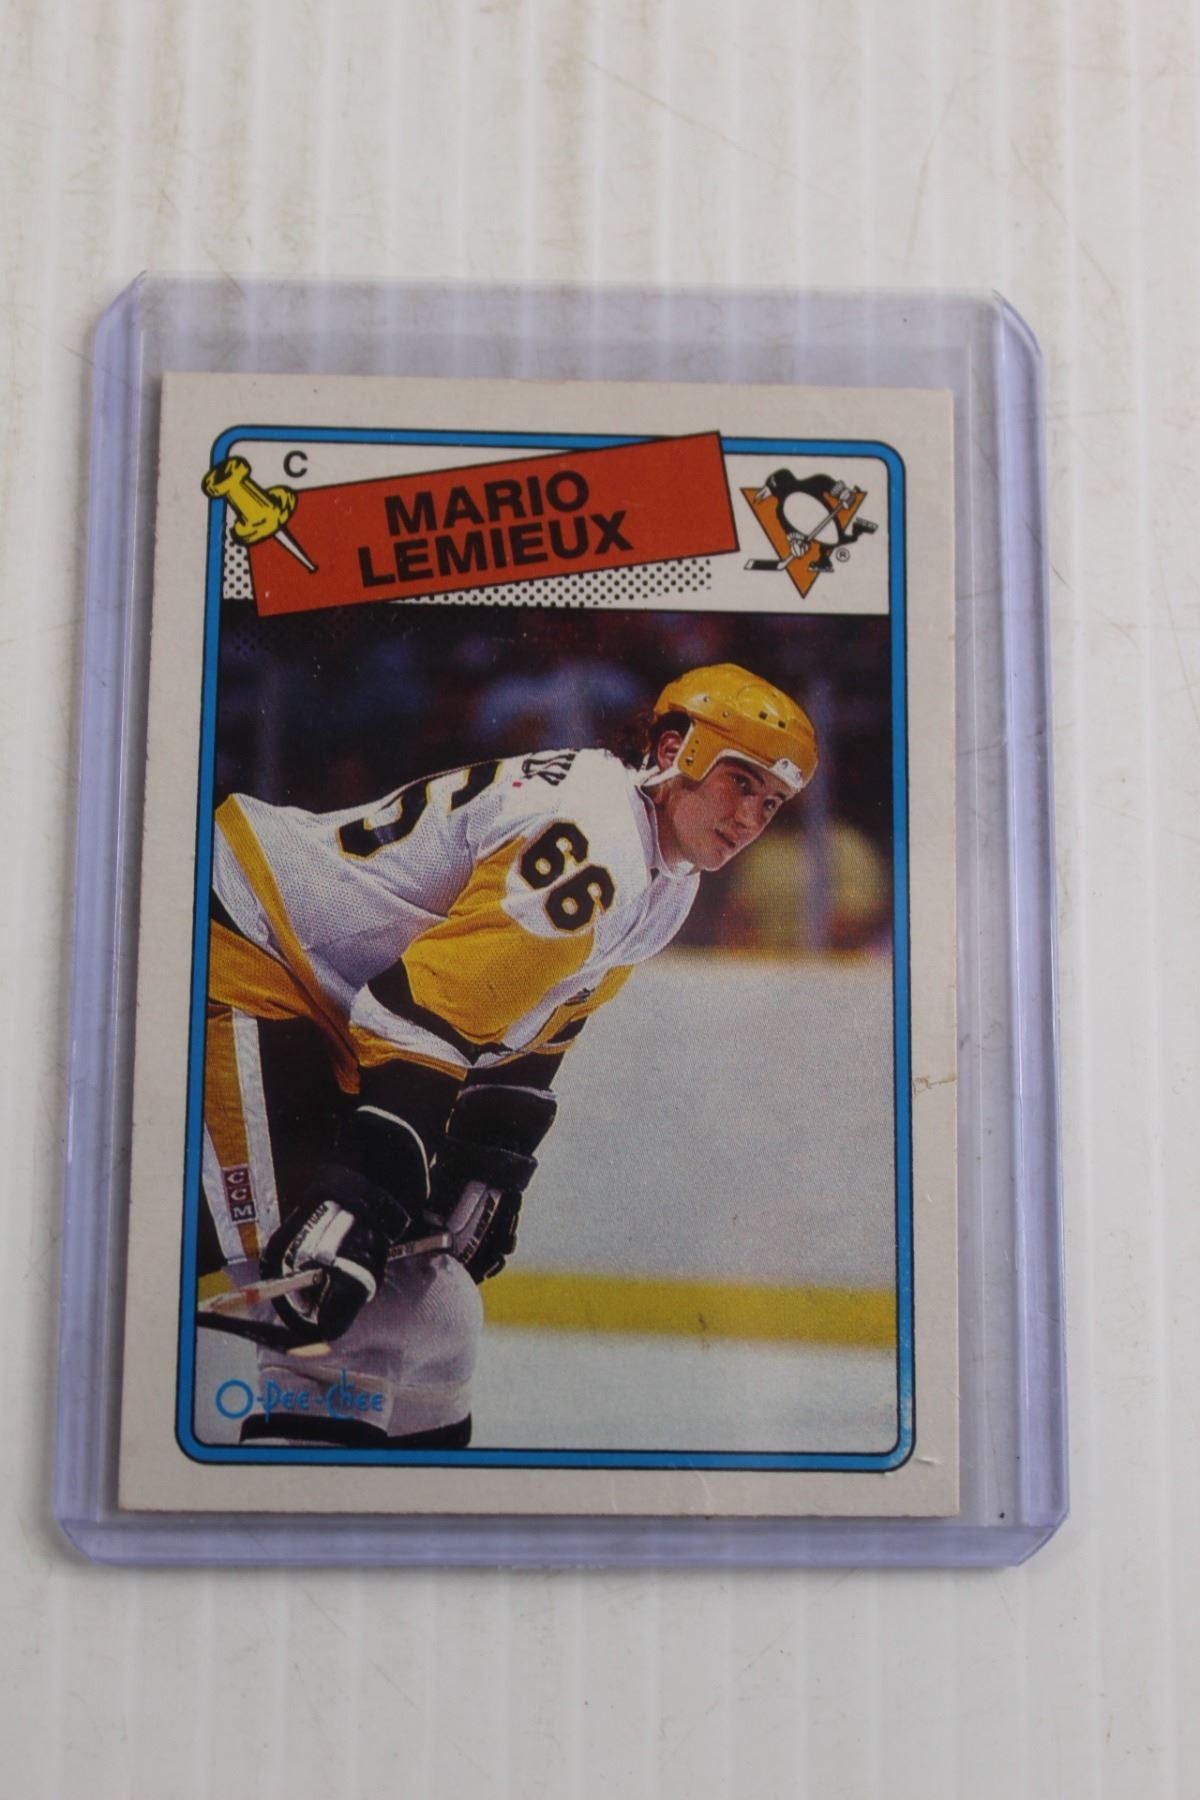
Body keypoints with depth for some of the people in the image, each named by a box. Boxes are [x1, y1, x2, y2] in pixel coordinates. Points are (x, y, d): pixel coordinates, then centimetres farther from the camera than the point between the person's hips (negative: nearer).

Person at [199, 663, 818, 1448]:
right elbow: (430, 1005, -29)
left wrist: (493, 1161, 15)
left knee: (433, 1320, 15)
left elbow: (538, 1016, 18)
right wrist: (369, 1184, -32)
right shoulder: (593, 841, -22)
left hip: (331, 1014, 11)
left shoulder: (665, 880, 11)